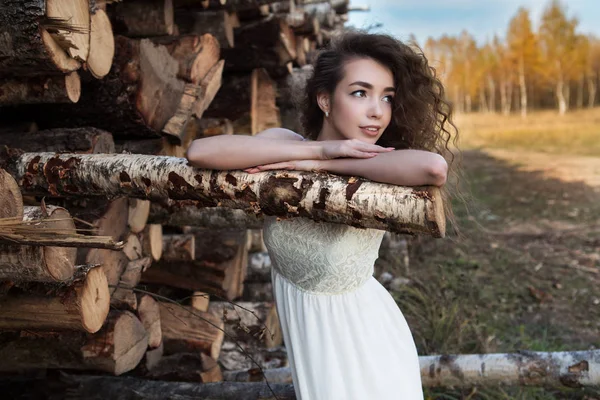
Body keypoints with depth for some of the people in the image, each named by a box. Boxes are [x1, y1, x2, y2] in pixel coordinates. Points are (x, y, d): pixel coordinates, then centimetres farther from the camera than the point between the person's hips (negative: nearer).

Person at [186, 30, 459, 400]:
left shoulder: (376, 174, -22)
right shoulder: (287, 144, -14)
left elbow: (433, 168, -45)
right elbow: (200, 152, -30)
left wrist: (319, 165, -36)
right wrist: (319, 149, -32)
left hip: (364, 340, -2)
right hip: (305, 327, 3)